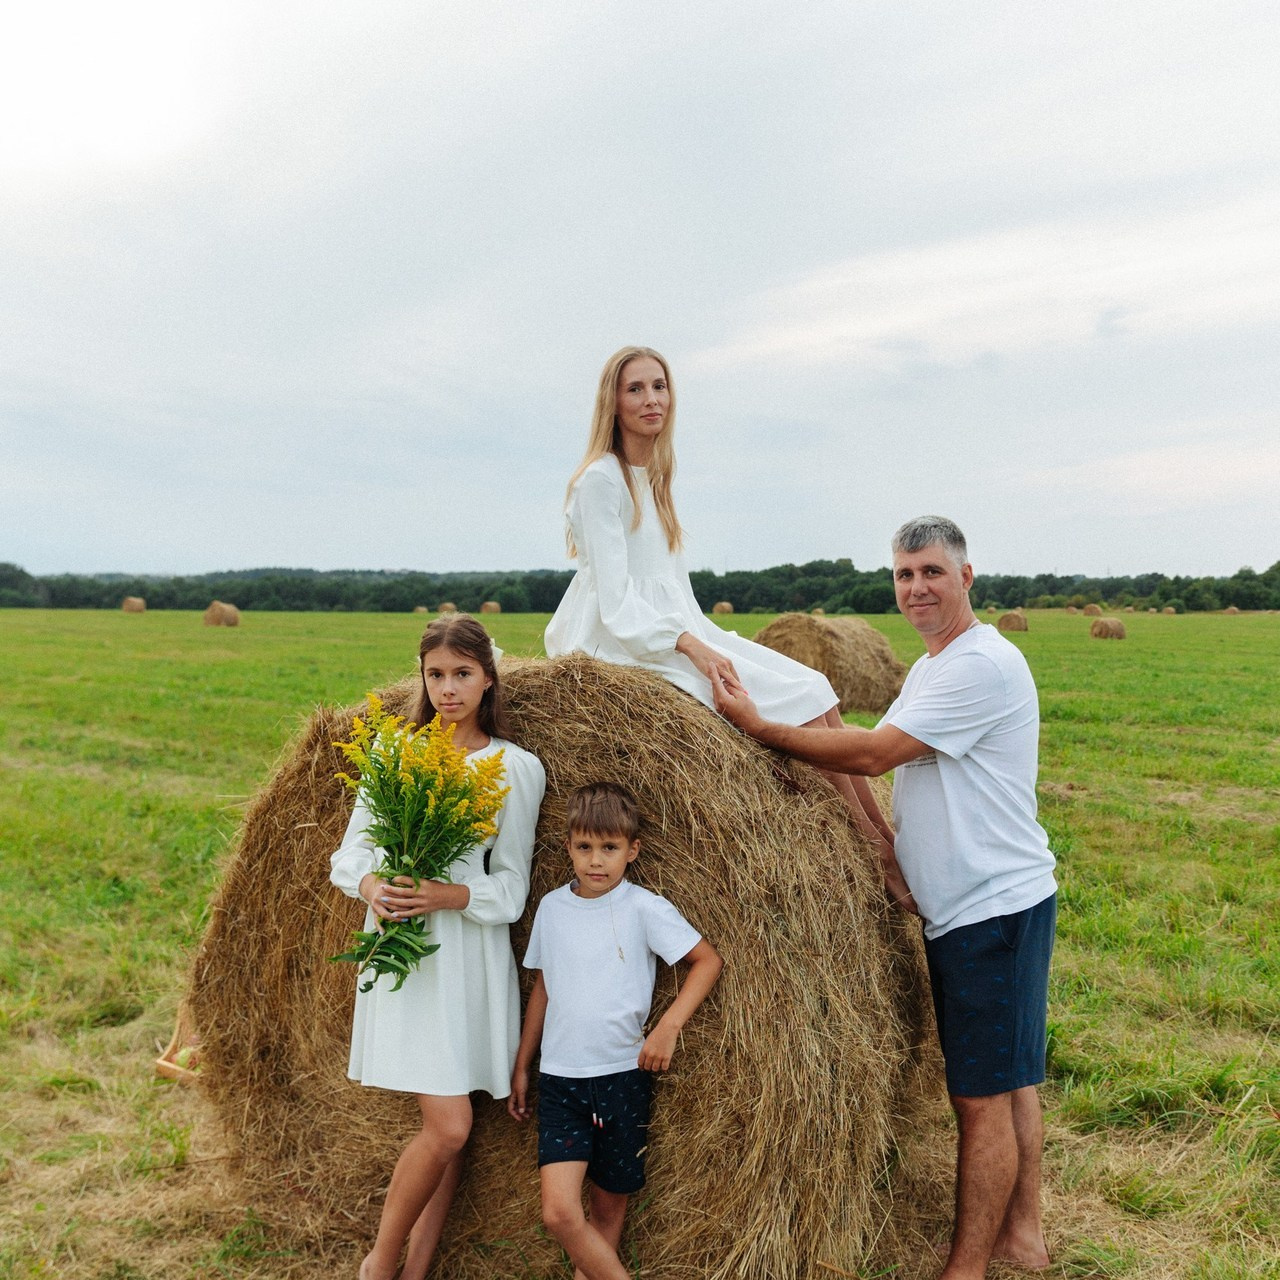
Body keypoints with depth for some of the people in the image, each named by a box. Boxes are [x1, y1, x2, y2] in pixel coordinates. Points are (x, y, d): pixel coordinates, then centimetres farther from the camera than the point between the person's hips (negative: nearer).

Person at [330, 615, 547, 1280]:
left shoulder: (517, 768, 2)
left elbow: (510, 887, 0)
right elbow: (353, 849, 5)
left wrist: (449, 895, -18)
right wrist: (370, 887, -17)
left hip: (475, 954, 2)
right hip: (404, 951, -2)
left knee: (446, 1130, 8)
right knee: (450, 1126, -8)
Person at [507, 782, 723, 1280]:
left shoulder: (644, 909, -8)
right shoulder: (552, 907, 3)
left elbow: (707, 960, -3)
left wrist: (668, 1026, -14)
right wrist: (521, 1066, 17)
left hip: (622, 1076, -2)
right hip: (559, 1078, 2)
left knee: (609, 1205, 9)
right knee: (560, 1212, -10)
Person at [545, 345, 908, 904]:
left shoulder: (652, 478, 15)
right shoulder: (600, 479, -11)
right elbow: (616, 601, -17)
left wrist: (709, 642, 6)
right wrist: (691, 646, -26)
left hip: (679, 634, 8)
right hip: (628, 645, -8)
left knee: (814, 687, -6)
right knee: (796, 697, -17)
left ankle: (887, 840, -3)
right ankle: (876, 848, -6)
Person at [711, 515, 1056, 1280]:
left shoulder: (984, 664, -18)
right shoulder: (933, 667, 15)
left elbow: (873, 753, -22)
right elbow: (874, 763, 14)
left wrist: (759, 727, -15)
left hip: (996, 909, -10)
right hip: (964, 908, 10)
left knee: (983, 1096, -1)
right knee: (1010, 1080, 19)